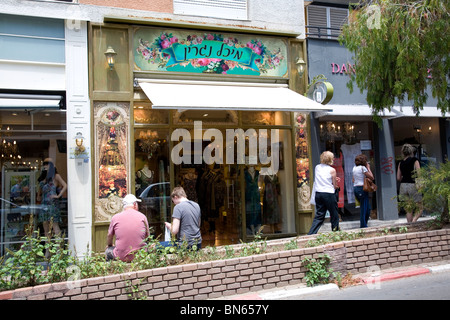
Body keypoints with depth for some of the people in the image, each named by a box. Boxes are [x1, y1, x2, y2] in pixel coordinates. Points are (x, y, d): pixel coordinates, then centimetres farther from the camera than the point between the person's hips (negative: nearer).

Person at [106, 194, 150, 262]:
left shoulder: (115, 217, 0)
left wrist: (110, 245, 37)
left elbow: (109, 236, 15)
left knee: (108, 250, 26)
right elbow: (147, 237, 12)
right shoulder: (142, 217, 1)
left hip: (121, 257, 0)